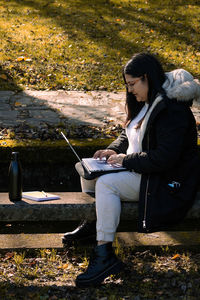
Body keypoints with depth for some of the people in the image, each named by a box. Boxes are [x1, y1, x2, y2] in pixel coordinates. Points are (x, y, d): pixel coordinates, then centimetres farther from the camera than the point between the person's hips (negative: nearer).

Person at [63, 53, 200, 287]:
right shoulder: (147, 103, 9)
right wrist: (114, 150, 3)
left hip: (167, 181, -10)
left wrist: (126, 160, -20)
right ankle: (91, 223, 24)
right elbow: (128, 134, 23)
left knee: (106, 184, -29)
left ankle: (105, 255, -28)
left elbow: (164, 158, -28)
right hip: (141, 170, 10)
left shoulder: (172, 110, -23)